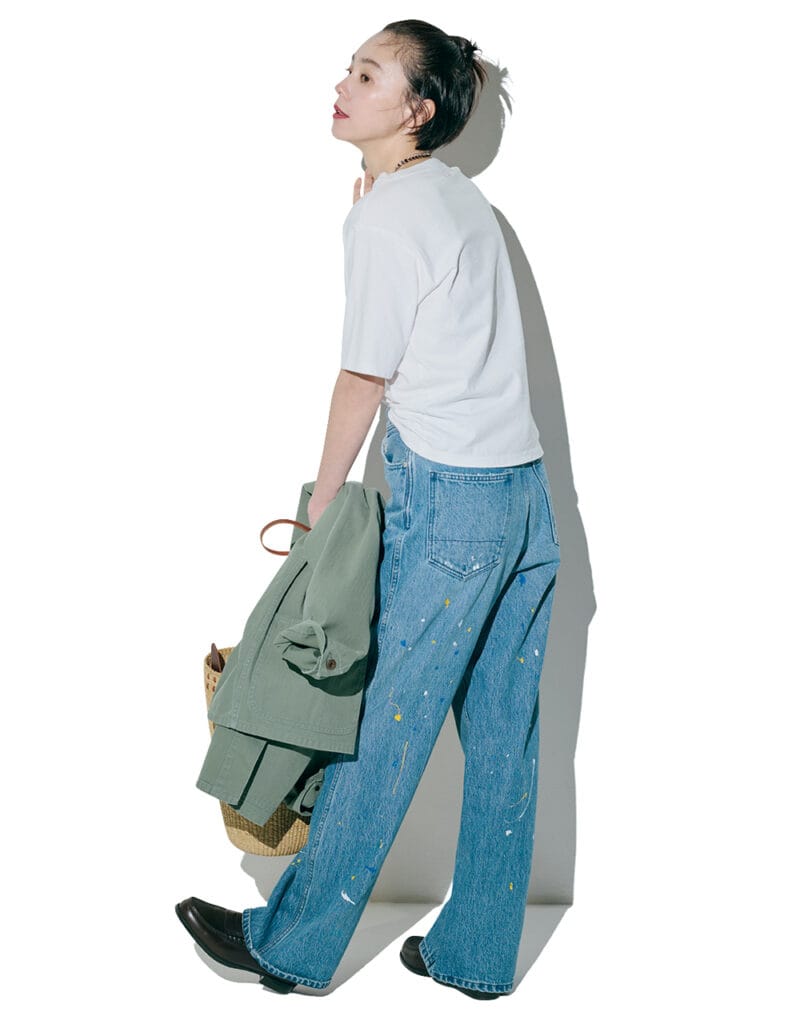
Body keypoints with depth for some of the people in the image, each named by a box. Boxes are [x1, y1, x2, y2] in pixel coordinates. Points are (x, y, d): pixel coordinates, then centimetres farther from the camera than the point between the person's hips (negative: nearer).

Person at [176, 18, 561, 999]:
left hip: (447, 498, -8)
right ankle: (475, 953, 23)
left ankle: (293, 944, 17)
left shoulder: (385, 213, -10)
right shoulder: (462, 194, 14)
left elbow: (364, 378, -7)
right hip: (529, 493, 8)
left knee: (383, 728, 2)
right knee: (502, 737, 11)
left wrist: (320, 508, 2)